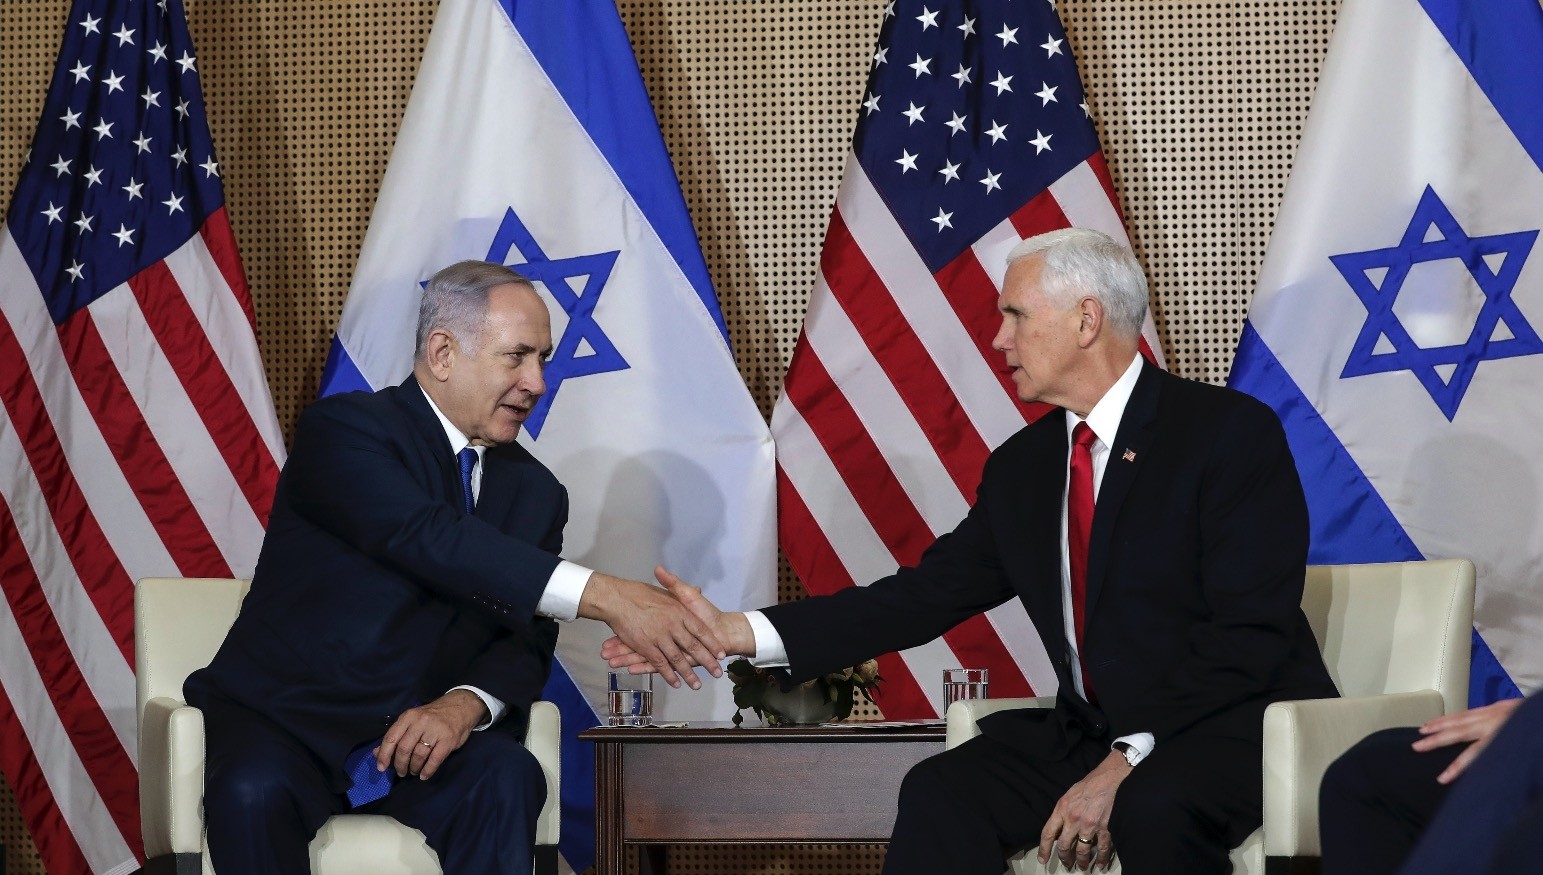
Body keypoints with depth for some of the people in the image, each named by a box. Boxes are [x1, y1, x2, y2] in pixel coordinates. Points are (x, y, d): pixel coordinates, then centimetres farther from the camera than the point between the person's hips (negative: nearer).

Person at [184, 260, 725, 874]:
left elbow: (527, 642, 4)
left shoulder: (536, 492, 10)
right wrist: (602, 597, -36)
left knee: (508, 779, -27)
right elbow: (424, 537, -27)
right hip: (288, 723, -4)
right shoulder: (342, 429, -10)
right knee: (255, 793, -35)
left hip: (419, 733, 4)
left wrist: (467, 705, -21)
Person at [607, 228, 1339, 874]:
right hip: (1095, 734, 6)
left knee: (1154, 806, -36)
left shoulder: (1232, 432, -9)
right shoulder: (1024, 466, 12)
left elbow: (1250, 634, -16)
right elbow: (927, 595, 8)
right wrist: (737, 633, 0)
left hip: (1236, 731, -6)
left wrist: (1128, 762, -23)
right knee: (944, 793, -16)